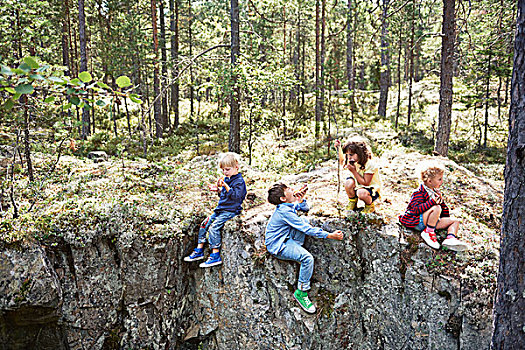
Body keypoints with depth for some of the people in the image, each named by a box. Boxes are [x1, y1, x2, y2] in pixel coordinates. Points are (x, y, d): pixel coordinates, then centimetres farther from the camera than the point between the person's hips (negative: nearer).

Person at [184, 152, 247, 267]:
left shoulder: (239, 181, -12)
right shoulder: (226, 179, 15)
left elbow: (236, 196, -24)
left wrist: (226, 186, -28)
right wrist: (218, 190, 7)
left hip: (230, 211, -9)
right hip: (221, 209, 9)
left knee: (214, 227, -22)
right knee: (205, 223, 4)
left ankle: (215, 255, -18)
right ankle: (199, 251, 12)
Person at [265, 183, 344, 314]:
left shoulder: (289, 205, 4)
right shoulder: (284, 211, -24)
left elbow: (305, 208, 21)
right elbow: (307, 229, -23)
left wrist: (301, 199, -3)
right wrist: (330, 235, -21)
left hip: (286, 238, 9)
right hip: (278, 246, -9)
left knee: (304, 220, -1)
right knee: (308, 258, -26)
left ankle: (297, 247, 0)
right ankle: (301, 293, -12)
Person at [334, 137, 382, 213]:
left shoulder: (370, 164, -28)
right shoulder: (354, 161, -8)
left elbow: (365, 183, -27)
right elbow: (342, 162, 15)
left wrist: (353, 171, -30)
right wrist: (338, 148, 1)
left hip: (372, 188, -6)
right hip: (359, 186, 6)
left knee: (361, 193, -38)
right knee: (348, 183, -25)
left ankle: (370, 206, -4)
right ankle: (352, 204, -1)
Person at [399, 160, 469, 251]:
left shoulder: (437, 192, 13)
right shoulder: (419, 193, -15)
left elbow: (444, 207, 25)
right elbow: (417, 209, -27)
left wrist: (447, 219, 17)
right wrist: (432, 202, -35)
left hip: (432, 222, 9)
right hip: (417, 222, -9)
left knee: (455, 221, 4)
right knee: (436, 208, -32)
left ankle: (451, 238, -23)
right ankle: (428, 232, -21)